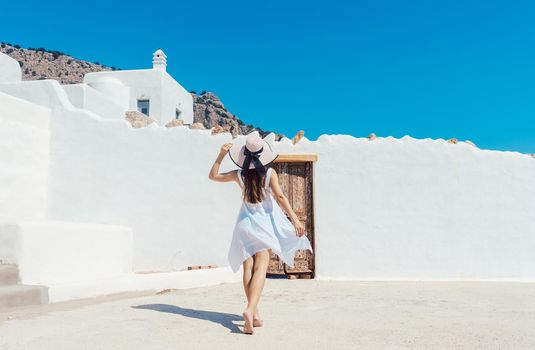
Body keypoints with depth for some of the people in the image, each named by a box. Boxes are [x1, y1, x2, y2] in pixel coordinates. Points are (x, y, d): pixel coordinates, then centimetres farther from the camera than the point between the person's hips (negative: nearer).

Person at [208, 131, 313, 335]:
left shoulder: (239, 175, 0)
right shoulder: (269, 173, -7)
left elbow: (212, 176, 11)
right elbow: (279, 197, -15)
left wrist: (220, 155, 12)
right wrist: (295, 219, -15)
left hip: (245, 223, 3)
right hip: (265, 224, -2)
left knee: (248, 268, 2)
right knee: (260, 268, -9)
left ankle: (254, 315, 1)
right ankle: (250, 310, -27)